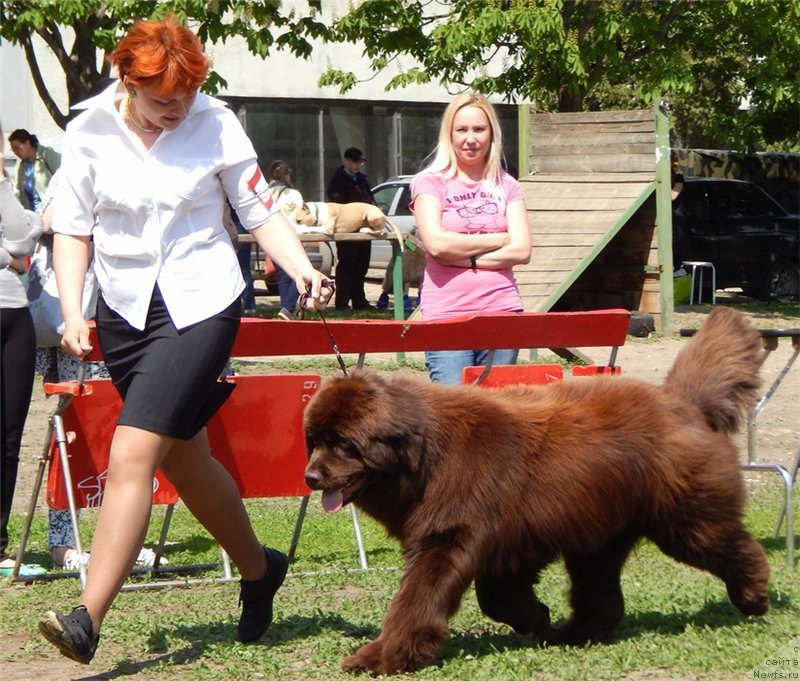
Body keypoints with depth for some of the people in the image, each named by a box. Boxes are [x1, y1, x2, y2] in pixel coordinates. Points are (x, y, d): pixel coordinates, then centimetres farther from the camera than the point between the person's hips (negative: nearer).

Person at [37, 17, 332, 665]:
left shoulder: (216, 124, -6)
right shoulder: (89, 132, -1)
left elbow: (261, 212, -1)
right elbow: (73, 229, 5)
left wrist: (303, 270, -17)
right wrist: (71, 312, -6)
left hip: (201, 303, -4)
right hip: (125, 311, 4)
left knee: (131, 455, -16)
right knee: (184, 460, 16)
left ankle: (88, 620, -19)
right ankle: (258, 569, 40)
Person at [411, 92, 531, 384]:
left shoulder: (506, 185, 13)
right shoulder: (430, 182, 4)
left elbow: (521, 250, 2)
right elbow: (436, 243, -11)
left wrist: (465, 257, -8)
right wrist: (497, 240, -2)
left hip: (502, 310, 3)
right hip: (447, 314, -3)